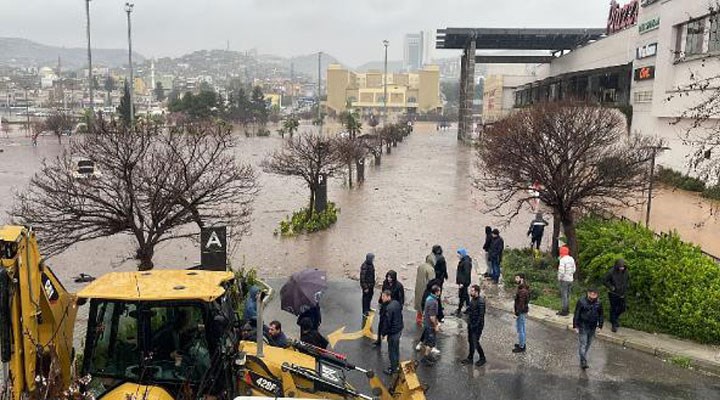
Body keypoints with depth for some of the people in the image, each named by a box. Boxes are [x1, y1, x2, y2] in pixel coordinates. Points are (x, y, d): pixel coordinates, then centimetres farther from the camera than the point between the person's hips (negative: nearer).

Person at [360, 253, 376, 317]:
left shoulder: (371, 265, 1)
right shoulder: (364, 266, -25)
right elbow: (362, 278, -22)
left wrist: (373, 284, 16)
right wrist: (365, 287, -19)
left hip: (371, 285, 8)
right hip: (366, 285, -8)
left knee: (370, 297, 20)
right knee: (365, 298, 5)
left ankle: (368, 308, 38)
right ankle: (365, 312, 17)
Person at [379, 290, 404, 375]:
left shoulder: (388, 308, -28)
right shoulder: (396, 303, 0)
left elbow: (386, 322, -23)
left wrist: (383, 333, -9)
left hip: (393, 332, -9)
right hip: (399, 329, 9)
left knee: (392, 351, 6)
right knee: (396, 349, 24)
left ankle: (393, 369, 18)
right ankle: (397, 364, 40)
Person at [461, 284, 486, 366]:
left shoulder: (480, 301, -23)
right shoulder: (473, 299, 4)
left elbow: (481, 316, -23)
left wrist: (476, 326, -22)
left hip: (477, 325, -9)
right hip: (471, 324, 9)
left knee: (475, 342, -1)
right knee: (470, 341, 17)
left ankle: (482, 358, 18)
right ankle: (470, 358, 31)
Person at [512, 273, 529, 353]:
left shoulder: (522, 290, -28)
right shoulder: (525, 287, 4)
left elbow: (521, 303, -26)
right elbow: (527, 300, 14)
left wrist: (517, 314, -20)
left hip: (521, 312, -10)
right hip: (524, 311, 10)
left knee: (520, 329, 2)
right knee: (522, 328, 21)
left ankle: (521, 347, 12)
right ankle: (522, 344, 34)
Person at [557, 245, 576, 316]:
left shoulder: (563, 260, -18)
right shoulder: (572, 259, 7)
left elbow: (561, 271, -23)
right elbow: (574, 270, 12)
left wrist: (559, 278, -9)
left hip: (564, 280, -8)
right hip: (570, 279, 8)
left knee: (563, 295, -1)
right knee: (567, 295, 17)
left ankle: (564, 311, 2)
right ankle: (567, 309, 25)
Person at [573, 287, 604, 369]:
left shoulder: (598, 303, -2)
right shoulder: (581, 302, -14)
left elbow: (600, 314, 10)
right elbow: (576, 314, -9)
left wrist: (600, 325, 10)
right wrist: (575, 326, -9)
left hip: (592, 327, 4)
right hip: (583, 326, -4)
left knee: (588, 344, 15)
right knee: (582, 344, -7)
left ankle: (583, 358, 32)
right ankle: (583, 362, -5)